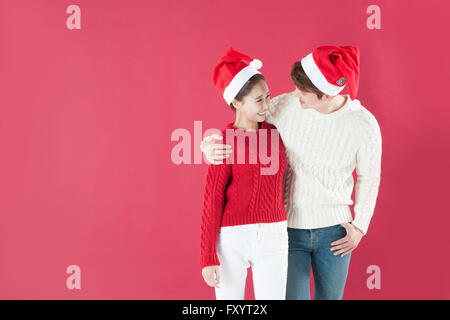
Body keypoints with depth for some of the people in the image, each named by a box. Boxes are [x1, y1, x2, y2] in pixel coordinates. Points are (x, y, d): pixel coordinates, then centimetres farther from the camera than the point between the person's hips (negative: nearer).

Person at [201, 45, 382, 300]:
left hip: (334, 229, 1)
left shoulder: (364, 124, -13)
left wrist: (359, 227, 0)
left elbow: (369, 177, 3)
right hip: (288, 228, 0)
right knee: (292, 296, 5)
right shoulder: (282, 106, -15)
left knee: (330, 296, 16)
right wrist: (210, 147, -26)